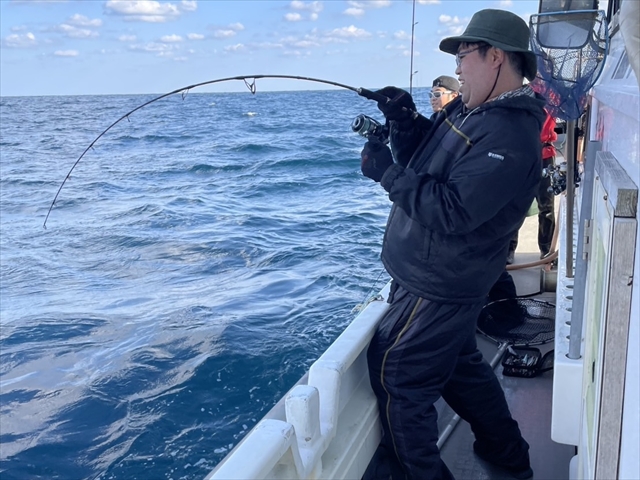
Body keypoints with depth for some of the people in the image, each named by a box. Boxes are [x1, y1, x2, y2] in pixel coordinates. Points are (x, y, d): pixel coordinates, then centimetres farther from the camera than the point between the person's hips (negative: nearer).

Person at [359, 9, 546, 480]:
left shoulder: (509, 135, -24)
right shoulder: (468, 108, 7)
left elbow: (453, 211, -30)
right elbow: (424, 160, 15)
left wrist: (386, 171, -24)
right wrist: (404, 120, -3)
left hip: (438, 289, -10)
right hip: (431, 278, 10)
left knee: (395, 373, 1)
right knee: (460, 365, 25)